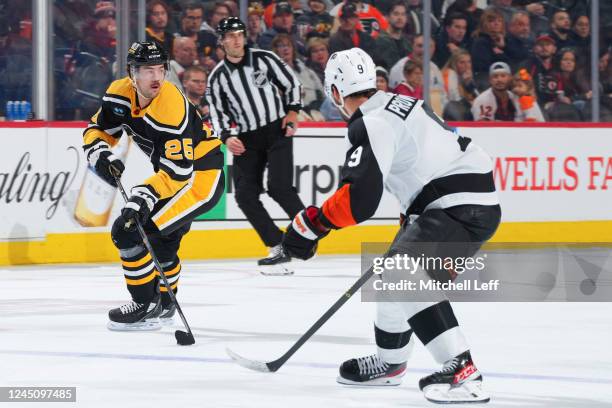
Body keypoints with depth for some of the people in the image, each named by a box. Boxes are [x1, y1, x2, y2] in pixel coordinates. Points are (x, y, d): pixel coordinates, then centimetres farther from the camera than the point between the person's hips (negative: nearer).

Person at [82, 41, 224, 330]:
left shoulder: (171, 108, -30)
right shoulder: (120, 93, -7)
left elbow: (178, 171, -32)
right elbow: (98, 129, 7)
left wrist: (144, 196, -40)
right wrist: (101, 155, -13)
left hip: (200, 177, -9)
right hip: (170, 173, 9)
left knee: (128, 230, -16)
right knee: (159, 239, 24)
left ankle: (146, 306, -6)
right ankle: (164, 302, 46)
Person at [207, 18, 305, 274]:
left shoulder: (264, 59, -1)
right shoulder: (217, 77, 4)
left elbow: (291, 83, 6)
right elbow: (217, 113, 5)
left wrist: (292, 111, -5)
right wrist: (227, 137, -12)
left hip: (277, 130, -4)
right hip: (246, 139, 4)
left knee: (279, 187, -19)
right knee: (245, 195, -7)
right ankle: (279, 248, -1)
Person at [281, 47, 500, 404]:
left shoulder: (372, 124, -15)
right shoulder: (399, 104, 15)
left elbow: (359, 197, -25)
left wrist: (311, 224, -18)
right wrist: (413, 219, 40)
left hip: (461, 207, -11)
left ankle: (462, 371, -32)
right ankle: (389, 363, 41)